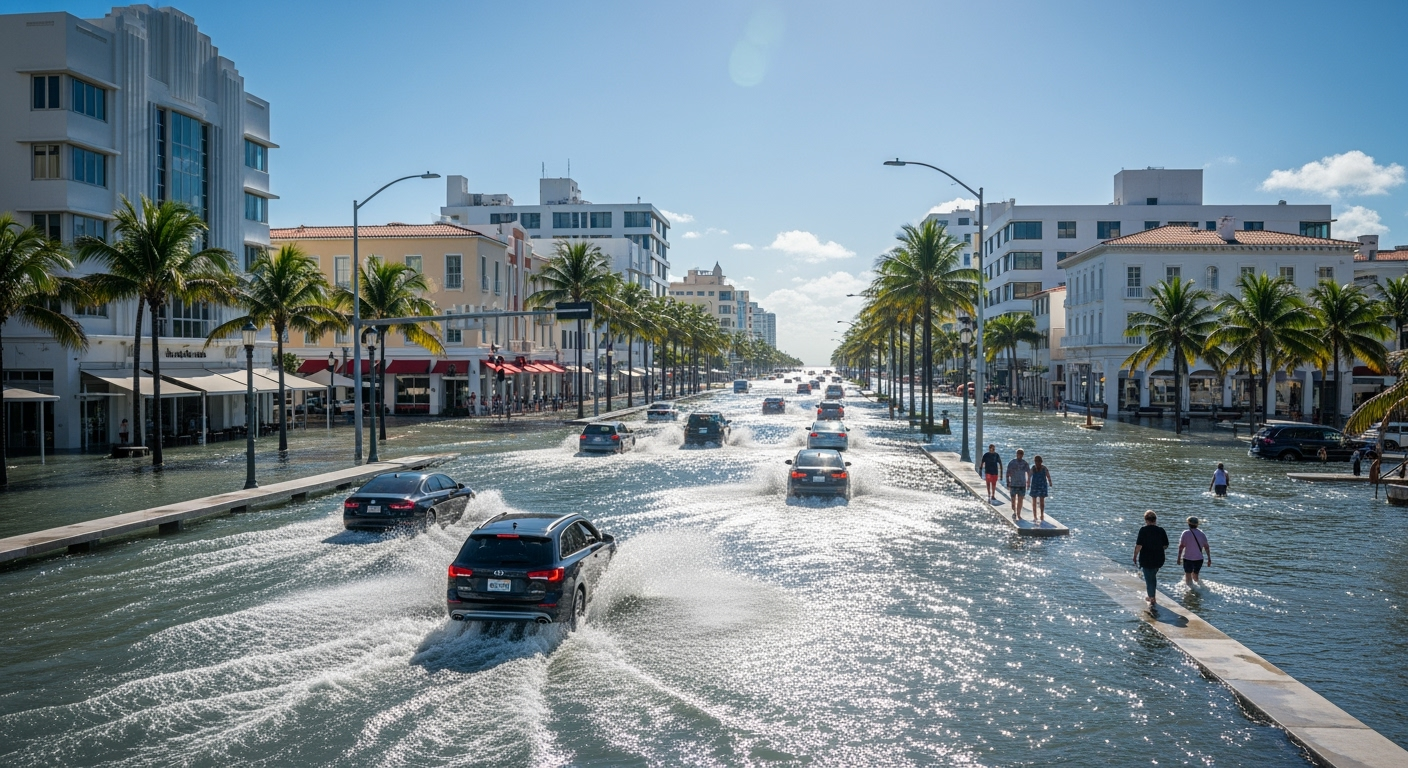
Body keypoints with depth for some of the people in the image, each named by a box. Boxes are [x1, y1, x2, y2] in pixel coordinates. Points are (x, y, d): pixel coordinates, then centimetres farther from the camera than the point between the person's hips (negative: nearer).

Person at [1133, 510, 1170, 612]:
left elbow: (1139, 545, -17)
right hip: (1158, 560, 5)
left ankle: (1153, 602, -6)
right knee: (1153, 577, 25)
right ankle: (1152, 597, 38)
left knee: (1149, 579, 0)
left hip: (1146, 559, -5)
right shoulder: (1161, 530, -2)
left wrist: (1135, 556, -4)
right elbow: (1165, 546, 3)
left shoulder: (1143, 530, -14)